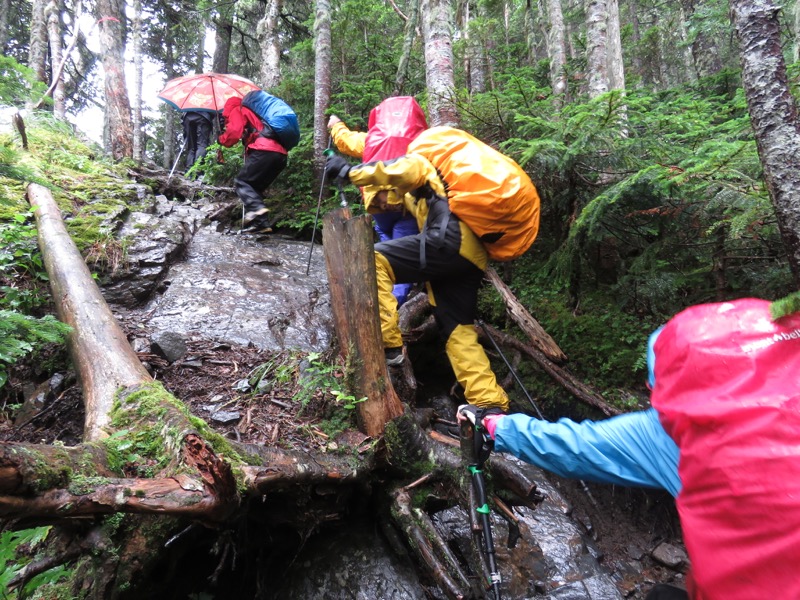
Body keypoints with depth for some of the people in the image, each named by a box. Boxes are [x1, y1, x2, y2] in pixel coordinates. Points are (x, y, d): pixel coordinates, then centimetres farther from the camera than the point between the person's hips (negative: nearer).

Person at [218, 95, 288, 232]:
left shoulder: (236, 111, 14)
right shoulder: (253, 113, 39)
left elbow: (234, 132, 0)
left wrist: (222, 139, 17)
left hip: (265, 151, -8)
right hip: (281, 154, 8)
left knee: (241, 182, -1)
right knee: (255, 187, 14)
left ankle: (256, 208, -25)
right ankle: (261, 223, 2)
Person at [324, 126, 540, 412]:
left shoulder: (421, 159, 15)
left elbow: (406, 170, -8)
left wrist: (348, 171, -4)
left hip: (451, 239, -9)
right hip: (472, 254, 9)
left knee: (374, 260, -9)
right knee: (458, 328, 11)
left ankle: (388, 345, -12)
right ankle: (491, 404, 7)